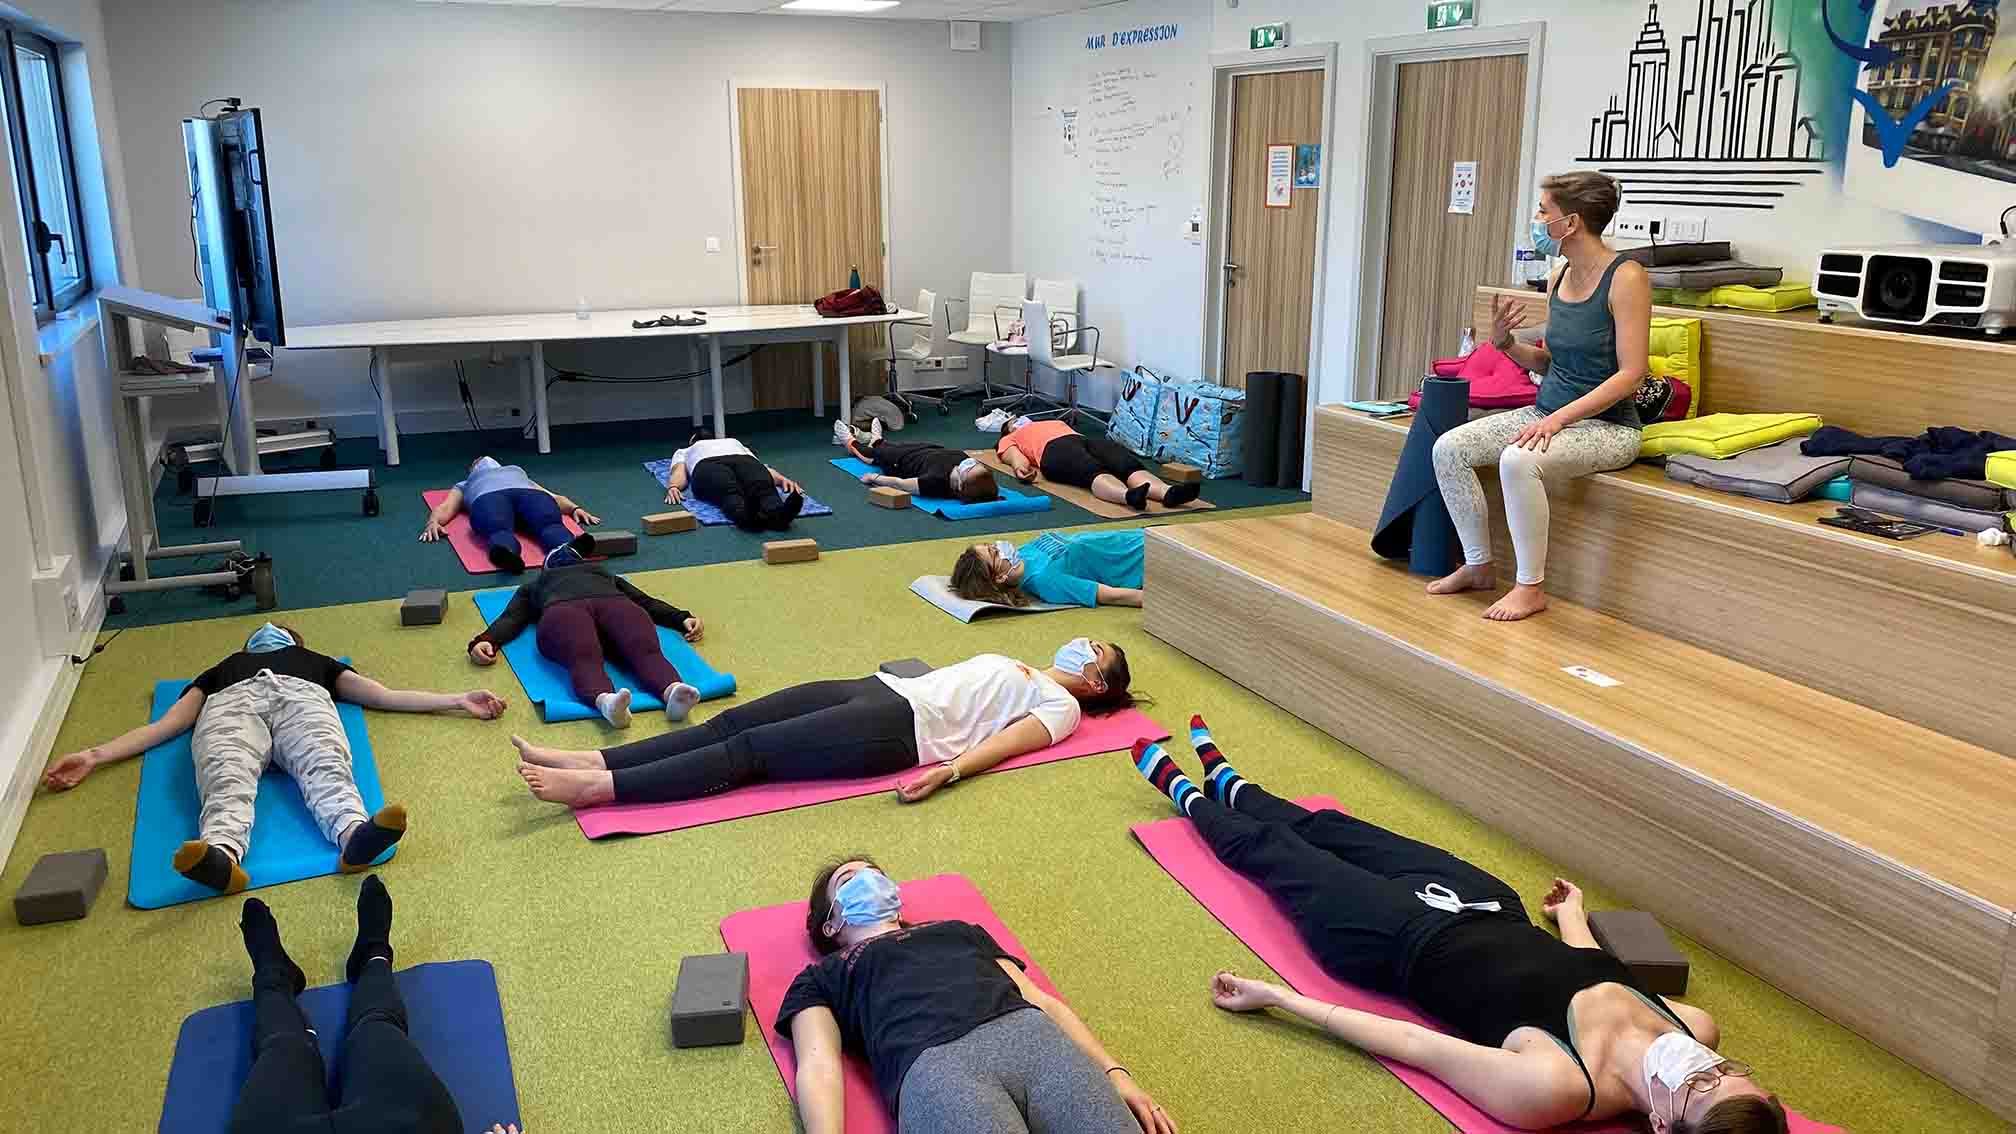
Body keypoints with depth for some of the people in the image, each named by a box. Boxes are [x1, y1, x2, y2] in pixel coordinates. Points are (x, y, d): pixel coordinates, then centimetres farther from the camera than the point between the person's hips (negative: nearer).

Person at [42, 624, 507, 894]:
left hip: (301, 695, 0)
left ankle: (355, 834, -70)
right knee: (227, 778, -38)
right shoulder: (221, 669, 44)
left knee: (325, 768, -38)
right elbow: (165, 725, 30)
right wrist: (94, 756, 13)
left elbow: (384, 696, 28)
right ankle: (220, 854, -70)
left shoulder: (317, 662, 42)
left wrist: (458, 701, 14)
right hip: (232, 701, 0)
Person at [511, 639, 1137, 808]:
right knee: (736, 721, -9)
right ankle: (588, 761, -16)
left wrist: (947, 772, -25)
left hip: (900, 727, -8)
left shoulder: (1061, 706, 6)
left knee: (751, 750, -20)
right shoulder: (1015, 667, 32)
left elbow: (1002, 743, -10)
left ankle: (595, 789, -28)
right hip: (881, 689, 8)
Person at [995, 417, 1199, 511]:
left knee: (1130, 465, -29)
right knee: (1094, 472, -39)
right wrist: (1019, 468, -14)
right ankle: (1128, 496, -70)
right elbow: (1015, 457, 11)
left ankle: (1167, 492, -58)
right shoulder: (1010, 439, 33)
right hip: (1054, 449, -4)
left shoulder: (1056, 423, 47)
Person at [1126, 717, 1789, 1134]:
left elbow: (1410, 1043, -31)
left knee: (1272, 852, 17)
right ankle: (1221, 779, 56)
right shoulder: (1698, 1028, -22)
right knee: (1325, 829, 25)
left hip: (1399, 936, -5)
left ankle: (1183, 791, 49)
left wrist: (1276, 997, -21)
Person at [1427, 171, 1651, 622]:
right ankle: (1478, 566, 5)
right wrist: (1507, 344, -1)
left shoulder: (1625, 278, -15)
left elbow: (1631, 373, -19)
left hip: (1606, 425, -8)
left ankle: (1531, 588, -18)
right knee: (1449, 448, -8)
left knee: (1519, 459, -35)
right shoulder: (1559, 279, 8)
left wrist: (1559, 418, -26)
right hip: (1549, 411, 8)